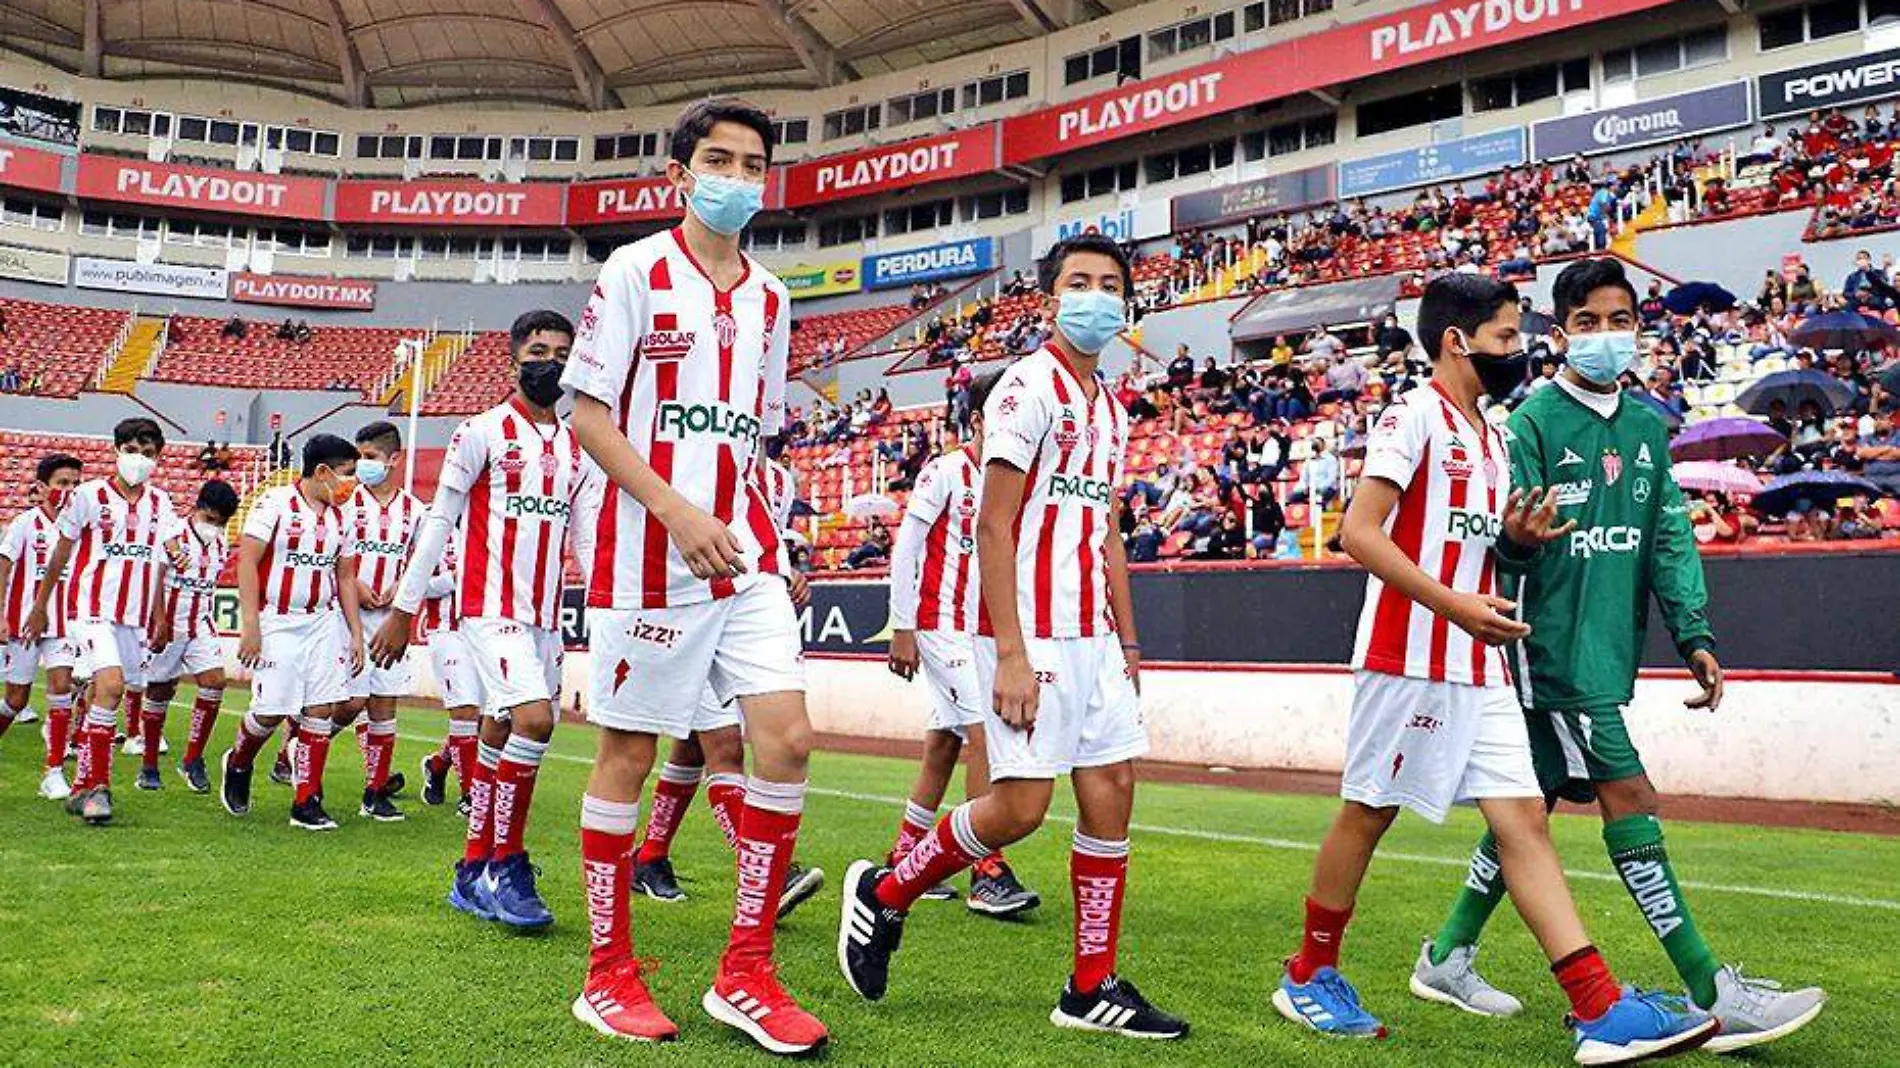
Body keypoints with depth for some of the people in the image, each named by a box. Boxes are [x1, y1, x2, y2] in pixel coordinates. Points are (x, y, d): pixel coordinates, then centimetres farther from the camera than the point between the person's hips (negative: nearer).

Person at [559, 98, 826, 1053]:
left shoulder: (770, 299, 15)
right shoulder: (635, 271, -1)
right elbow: (589, 415, -7)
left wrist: (765, 539, 11)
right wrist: (681, 514, -17)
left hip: (745, 554, 5)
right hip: (649, 554, -5)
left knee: (786, 739, -5)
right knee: (627, 753, 3)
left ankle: (745, 973, 7)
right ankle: (608, 975, 18)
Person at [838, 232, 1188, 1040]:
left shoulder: (1111, 411, 16)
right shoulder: (1028, 389, -8)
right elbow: (992, 527, -14)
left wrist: (1127, 644, 17)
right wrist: (1011, 654, -19)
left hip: (1094, 636, 8)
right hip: (1033, 634, -8)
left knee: (1112, 791, 6)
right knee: (1020, 805, -7)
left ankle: (1093, 988, 15)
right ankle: (884, 894, 16)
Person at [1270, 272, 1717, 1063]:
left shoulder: (1490, 434, 18)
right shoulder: (1415, 414, -9)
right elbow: (1358, 533, -17)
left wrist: (1517, 537, 4)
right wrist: (1453, 604, -23)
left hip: (1478, 669, 8)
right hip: (1410, 659, -8)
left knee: (1524, 818, 3)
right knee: (1367, 815, 3)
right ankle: (1308, 976, 19)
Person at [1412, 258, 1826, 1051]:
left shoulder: (1647, 427, 13)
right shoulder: (1534, 421, -7)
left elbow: (1669, 537, 12)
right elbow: (1507, 541, -13)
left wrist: (1694, 633, 4)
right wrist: (1519, 533, -36)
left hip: (1611, 645, 7)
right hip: (1555, 642, -7)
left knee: (1530, 802, 11)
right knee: (1628, 796, -8)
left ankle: (1448, 956, 23)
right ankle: (1715, 997, -1)